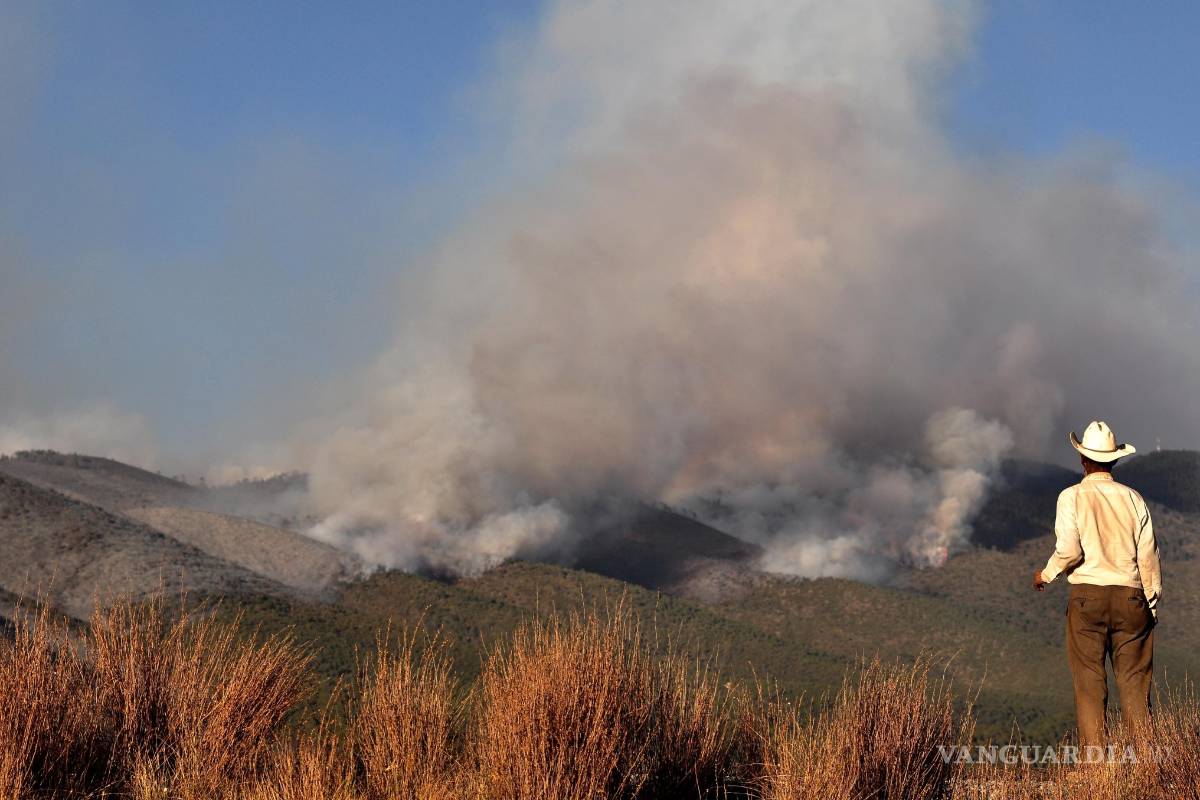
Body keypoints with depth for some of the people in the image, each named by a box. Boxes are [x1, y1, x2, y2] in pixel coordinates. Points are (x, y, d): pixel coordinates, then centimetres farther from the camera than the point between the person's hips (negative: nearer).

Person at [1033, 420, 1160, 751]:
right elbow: (1148, 554, 6)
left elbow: (1069, 550, -11)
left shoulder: (1072, 497, -2)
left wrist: (1045, 574, 7)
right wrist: (1152, 602, 14)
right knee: (1134, 683, 4)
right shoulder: (1132, 499, 7)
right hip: (1130, 596, 2)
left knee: (1089, 684, 1)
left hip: (1087, 595, -2)